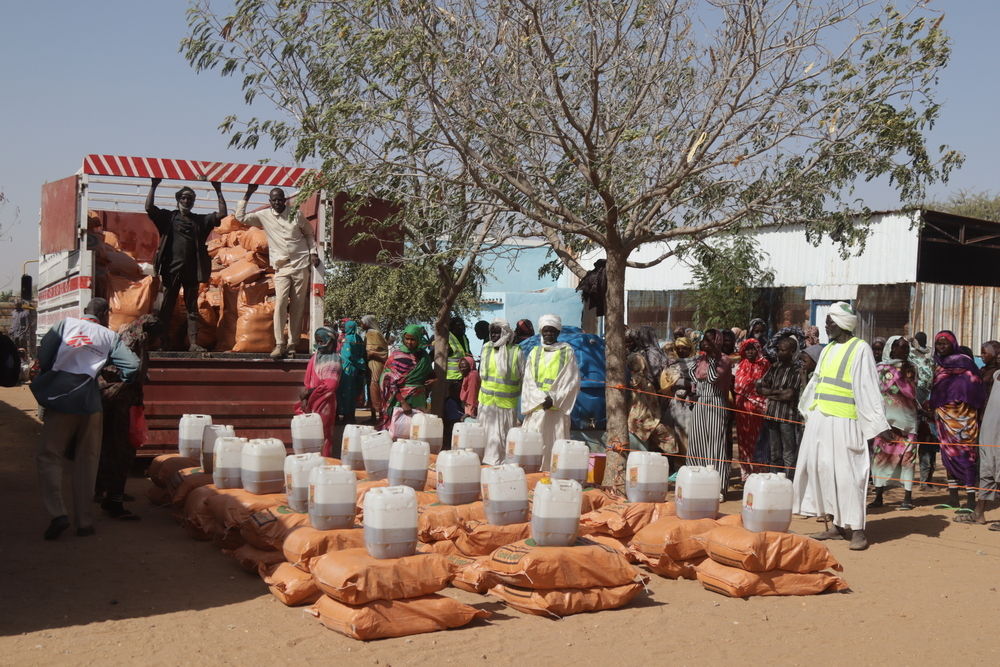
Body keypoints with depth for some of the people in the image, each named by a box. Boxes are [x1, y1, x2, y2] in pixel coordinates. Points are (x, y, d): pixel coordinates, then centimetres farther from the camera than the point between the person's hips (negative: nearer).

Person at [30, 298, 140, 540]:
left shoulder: (65, 324, 6)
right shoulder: (109, 336, 8)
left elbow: (43, 355, -3)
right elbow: (132, 366, 0)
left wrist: (48, 375, 15)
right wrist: (122, 384, 21)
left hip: (60, 399, -1)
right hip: (90, 400, 1)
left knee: (48, 456, 6)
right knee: (87, 461, 10)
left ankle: (57, 513, -11)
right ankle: (84, 521, 11)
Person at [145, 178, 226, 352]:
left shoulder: (200, 220, 14)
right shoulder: (168, 217, 9)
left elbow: (222, 214, 7)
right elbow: (149, 208, -3)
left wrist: (219, 192, 2)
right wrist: (153, 186, -6)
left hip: (192, 271, 2)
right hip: (171, 270, -2)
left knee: (192, 309, 3)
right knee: (165, 308, -1)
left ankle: (193, 343, 3)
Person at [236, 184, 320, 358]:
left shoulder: (296, 214, 5)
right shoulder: (264, 216, 6)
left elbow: (309, 234, 15)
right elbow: (240, 217, 1)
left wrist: (313, 252, 3)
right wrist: (248, 194, 0)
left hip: (301, 265, 0)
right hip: (281, 267, 0)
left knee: (298, 306, 1)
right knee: (280, 303, -16)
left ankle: (292, 344, 7)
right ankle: (280, 344, -17)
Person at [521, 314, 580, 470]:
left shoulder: (567, 352, 5)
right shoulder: (534, 353, 12)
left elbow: (572, 381, 0)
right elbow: (529, 381, 7)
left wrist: (554, 399, -10)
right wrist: (542, 398, -9)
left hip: (558, 409, -2)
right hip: (536, 408, 2)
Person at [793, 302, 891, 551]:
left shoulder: (860, 350, -8)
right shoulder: (828, 350, 15)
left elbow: (868, 389, -13)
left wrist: (879, 425, -17)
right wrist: (808, 417, 27)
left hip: (843, 424, -7)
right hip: (819, 420, 8)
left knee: (845, 473, -7)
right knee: (823, 469, 7)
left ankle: (856, 530, -1)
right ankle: (839, 525, 16)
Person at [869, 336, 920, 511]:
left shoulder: (910, 368, 11)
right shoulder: (880, 368, 4)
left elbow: (911, 392, 7)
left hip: (906, 418, 1)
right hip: (886, 418, -1)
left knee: (906, 456, -1)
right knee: (882, 455, -1)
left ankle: (908, 497, 3)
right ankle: (878, 496, 5)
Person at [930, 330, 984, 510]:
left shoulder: (964, 362, -6)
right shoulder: (938, 364, 15)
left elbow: (974, 387, -11)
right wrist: (933, 410, 12)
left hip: (962, 414, -7)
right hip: (943, 415, 7)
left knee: (964, 453, -8)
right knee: (948, 453, 8)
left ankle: (971, 499, -7)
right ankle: (953, 497, 13)